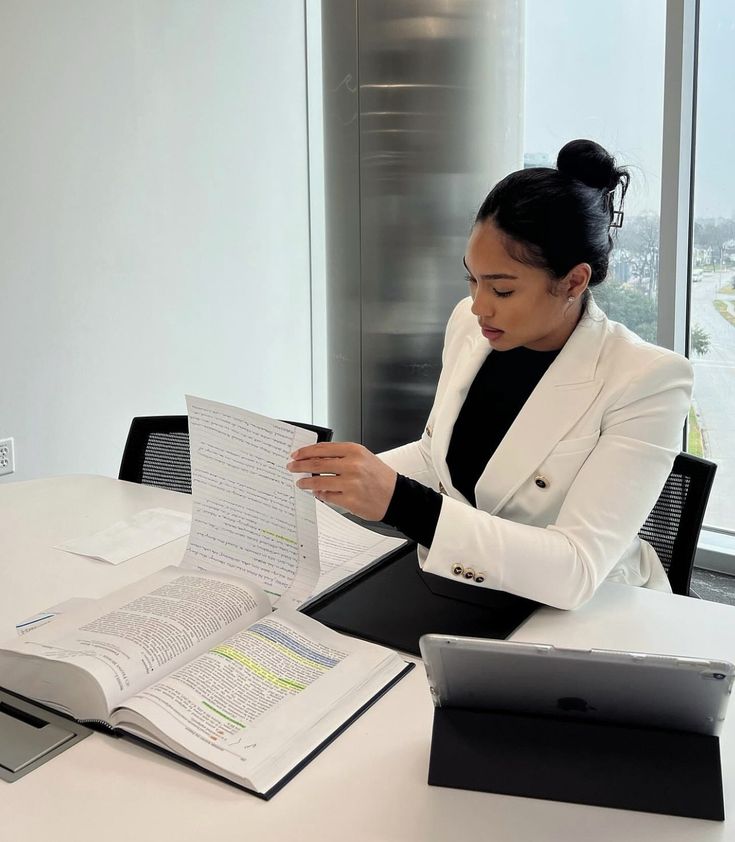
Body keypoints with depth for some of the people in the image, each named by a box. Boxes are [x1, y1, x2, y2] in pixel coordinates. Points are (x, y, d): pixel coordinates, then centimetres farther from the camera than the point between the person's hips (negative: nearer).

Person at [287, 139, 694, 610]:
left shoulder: (648, 381, -21)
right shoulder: (470, 326, -3)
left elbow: (576, 569, -28)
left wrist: (399, 501, -37)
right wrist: (346, 478, -5)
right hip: (458, 594, 5)